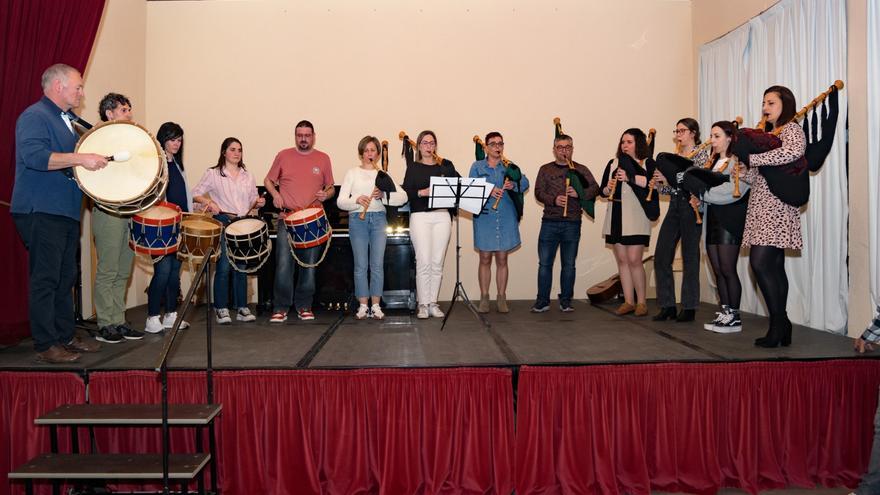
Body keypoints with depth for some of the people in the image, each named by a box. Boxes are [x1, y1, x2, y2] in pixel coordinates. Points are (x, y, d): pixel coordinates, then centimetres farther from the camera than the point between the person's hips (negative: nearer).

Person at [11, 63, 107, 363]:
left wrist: (96, 159, 18)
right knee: (45, 279, -5)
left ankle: (66, 336, 23)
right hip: (41, 212, -9)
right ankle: (46, 346, 2)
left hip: (66, 212, 9)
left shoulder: (67, 120, 20)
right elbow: (33, 155, -25)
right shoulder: (35, 116, -9)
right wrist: (80, 159, -28)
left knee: (66, 278, 13)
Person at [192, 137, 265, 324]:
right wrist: (209, 201, -16)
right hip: (222, 223, -4)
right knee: (224, 266, -8)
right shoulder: (213, 174, 4)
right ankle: (221, 309, 2)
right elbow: (195, 194, 2)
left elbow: (252, 202, 19)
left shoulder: (248, 176, 16)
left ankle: (242, 307, 13)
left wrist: (258, 203, -3)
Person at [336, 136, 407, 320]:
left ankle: (376, 305, 6)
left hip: (379, 218, 1)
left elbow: (403, 197, 0)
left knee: (377, 264, -1)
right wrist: (357, 200, -19)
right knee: (360, 265, 0)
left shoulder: (384, 174, 12)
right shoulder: (352, 173, 10)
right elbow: (340, 201, 0)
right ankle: (363, 305, 8)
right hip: (358, 219, -1)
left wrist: (384, 195, -17)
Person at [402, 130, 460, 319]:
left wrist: (445, 167, -7)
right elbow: (406, 192, -2)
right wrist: (422, 192, -18)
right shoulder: (413, 167, 9)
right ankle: (423, 304, 1)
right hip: (420, 217, -2)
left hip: (442, 216, 2)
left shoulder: (446, 165, 14)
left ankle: (433, 303, 12)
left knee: (437, 263, 3)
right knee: (424, 262, -8)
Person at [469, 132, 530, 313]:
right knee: (485, 259, 3)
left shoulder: (510, 167, 11)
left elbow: (525, 183, 3)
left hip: (506, 218, 2)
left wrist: (514, 185, -18)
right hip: (484, 217, -1)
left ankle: (502, 298, 14)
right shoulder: (477, 167, 6)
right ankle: (484, 298, 12)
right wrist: (488, 191, -22)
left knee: (502, 259, 6)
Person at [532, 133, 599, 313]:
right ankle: (542, 301, 8)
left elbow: (595, 189, 1)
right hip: (549, 222, 0)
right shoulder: (545, 169, 10)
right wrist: (554, 200, -17)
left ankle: (566, 301, 15)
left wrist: (579, 193, -17)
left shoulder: (581, 170, 10)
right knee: (544, 263, 0)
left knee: (569, 264, 5)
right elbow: (538, 192, 1)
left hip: (572, 223, 0)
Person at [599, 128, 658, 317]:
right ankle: (628, 302, 14)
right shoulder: (613, 163, 15)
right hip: (616, 216, 5)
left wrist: (630, 177, -20)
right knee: (621, 260, 6)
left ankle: (641, 302, 5)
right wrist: (608, 189, -9)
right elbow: (602, 190, 13)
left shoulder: (648, 163, 1)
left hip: (636, 217, -5)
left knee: (634, 259, -9)